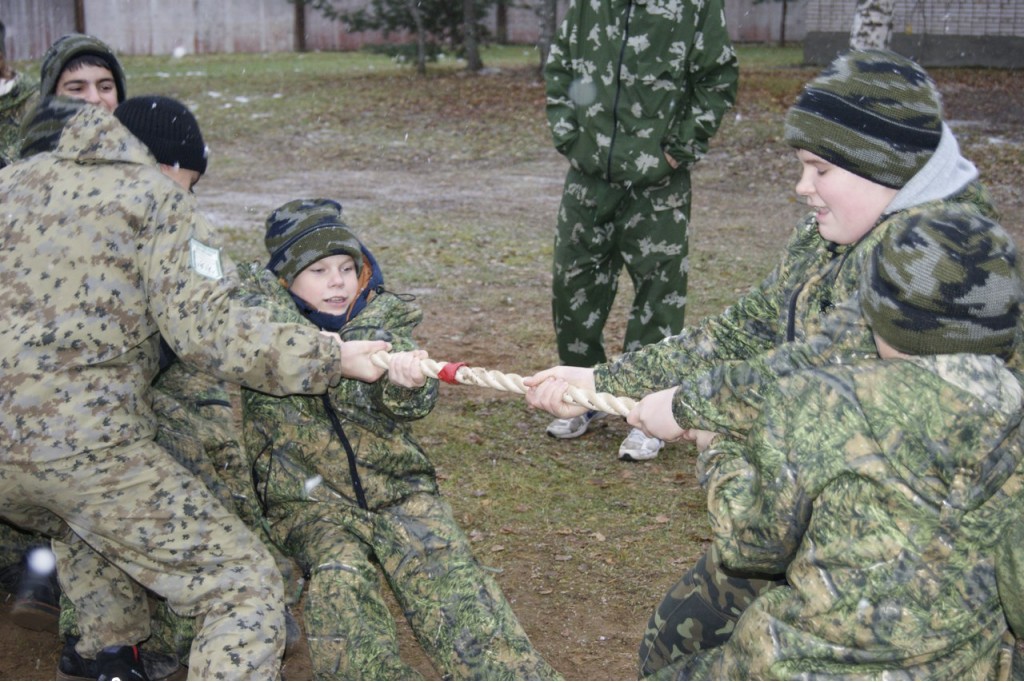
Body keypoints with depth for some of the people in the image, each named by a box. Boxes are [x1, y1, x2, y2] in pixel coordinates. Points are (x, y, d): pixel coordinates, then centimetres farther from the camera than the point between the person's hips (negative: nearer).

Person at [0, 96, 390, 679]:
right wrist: (330, 358, -9)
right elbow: (203, 326, -12)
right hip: (84, 446, -7)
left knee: (86, 520, 40)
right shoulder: (158, 198, 0)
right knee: (246, 587, 0)